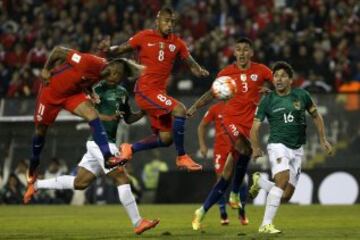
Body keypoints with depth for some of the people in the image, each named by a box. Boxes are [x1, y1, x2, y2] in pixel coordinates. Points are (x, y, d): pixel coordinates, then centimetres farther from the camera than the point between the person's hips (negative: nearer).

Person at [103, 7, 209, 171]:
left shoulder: (177, 43, 8)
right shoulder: (144, 37, -3)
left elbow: (191, 64, 10)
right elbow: (120, 50, 4)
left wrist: (199, 71, -12)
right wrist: (107, 50, -17)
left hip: (160, 92, 7)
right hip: (145, 90, -7)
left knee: (165, 139, 7)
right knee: (179, 110, -25)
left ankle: (129, 149, 25)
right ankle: (182, 157, -17)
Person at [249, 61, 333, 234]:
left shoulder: (301, 95, 3)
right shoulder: (267, 101, -1)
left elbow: (316, 116, 17)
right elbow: (255, 127, 0)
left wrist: (323, 140, 13)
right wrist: (256, 148, -12)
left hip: (297, 150, 3)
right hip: (278, 146, -3)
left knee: (285, 197, 0)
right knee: (283, 179, -29)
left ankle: (259, 181, 30)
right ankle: (266, 225, -26)